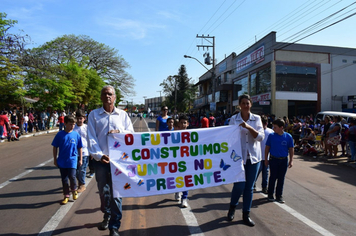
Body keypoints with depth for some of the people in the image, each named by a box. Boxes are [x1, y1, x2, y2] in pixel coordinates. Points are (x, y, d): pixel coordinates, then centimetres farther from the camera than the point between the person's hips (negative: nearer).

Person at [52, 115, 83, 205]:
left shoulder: (76, 135, -4)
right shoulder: (60, 134, -5)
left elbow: (79, 148, 5)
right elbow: (55, 147, 4)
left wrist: (80, 159, 7)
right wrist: (55, 159, 5)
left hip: (72, 160, -1)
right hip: (62, 161, 1)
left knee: (72, 177, -9)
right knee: (64, 179, 10)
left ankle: (74, 190, 21)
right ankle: (66, 196, 25)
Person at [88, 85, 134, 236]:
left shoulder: (123, 115, 6)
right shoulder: (94, 115, 4)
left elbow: (131, 133, 5)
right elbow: (91, 138, -3)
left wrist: (119, 131, -14)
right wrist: (98, 155, -16)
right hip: (101, 160, 1)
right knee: (103, 191, 14)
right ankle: (107, 216, 41)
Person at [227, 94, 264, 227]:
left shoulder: (256, 119, 4)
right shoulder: (234, 119, 0)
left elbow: (261, 137, -5)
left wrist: (249, 127, -19)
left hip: (253, 157, 2)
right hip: (239, 156, -2)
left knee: (249, 187, 9)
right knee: (239, 185, -5)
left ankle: (246, 214, 25)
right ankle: (232, 207, 25)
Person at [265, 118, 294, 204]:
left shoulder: (288, 136, -5)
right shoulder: (271, 136, -6)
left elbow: (291, 149, 4)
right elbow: (267, 148, 2)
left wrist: (291, 160, 1)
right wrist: (266, 159, 3)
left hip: (284, 160, 1)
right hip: (273, 159, -1)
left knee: (281, 178, 10)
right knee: (273, 177, 5)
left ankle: (279, 196, 23)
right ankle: (270, 194, 19)